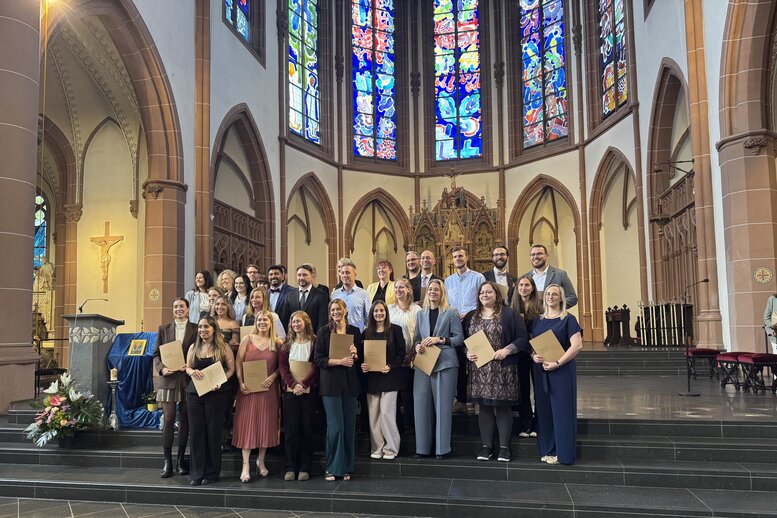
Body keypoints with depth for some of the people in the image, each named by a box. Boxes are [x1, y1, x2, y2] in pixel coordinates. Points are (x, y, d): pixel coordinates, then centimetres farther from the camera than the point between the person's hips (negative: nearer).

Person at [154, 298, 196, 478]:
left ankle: (181, 459, 16)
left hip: (188, 379, 0)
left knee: (185, 419, 6)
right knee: (168, 419, -3)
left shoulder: (195, 329, 5)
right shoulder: (164, 329, 10)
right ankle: (167, 460, 3)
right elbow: (156, 353, 8)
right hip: (168, 379, 0)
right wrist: (162, 368, -9)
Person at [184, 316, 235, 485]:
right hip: (194, 393, 3)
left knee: (213, 432, 2)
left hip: (216, 394, -3)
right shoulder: (194, 348, 10)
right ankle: (197, 473, 11)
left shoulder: (223, 348, 0)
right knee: (196, 432, 3)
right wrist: (192, 371, -8)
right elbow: (187, 367, 15)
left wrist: (220, 381, -15)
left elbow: (231, 369, 0)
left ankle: (212, 473, 13)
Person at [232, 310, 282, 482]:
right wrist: (241, 383, -9)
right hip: (248, 389, -1)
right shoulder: (247, 340, 2)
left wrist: (273, 376, -11)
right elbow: (238, 363, 1)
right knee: (247, 423, -2)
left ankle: (261, 461, 25)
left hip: (268, 389, 1)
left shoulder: (277, 343, 3)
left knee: (266, 424, 8)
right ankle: (246, 465, 3)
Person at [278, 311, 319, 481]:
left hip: (309, 390, -2)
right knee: (290, 428, 1)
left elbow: (316, 366, -6)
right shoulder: (287, 344, 11)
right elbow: (282, 366, 3)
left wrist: (303, 384, -16)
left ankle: (305, 468, 7)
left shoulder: (314, 342, 1)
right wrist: (293, 384, -11)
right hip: (290, 390, 3)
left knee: (306, 428, 1)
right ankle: (290, 468, 7)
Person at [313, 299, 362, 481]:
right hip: (330, 383, -3)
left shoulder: (355, 331, 10)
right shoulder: (324, 332, 2)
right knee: (335, 426, -7)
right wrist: (340, 361, -15)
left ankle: (346, 468, 15)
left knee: (349, 425, 4)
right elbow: (318, 359, -4)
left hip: (350, 383, 3)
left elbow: (361, 358, 14)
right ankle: (332, 468, 6)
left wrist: (355, 355, -8)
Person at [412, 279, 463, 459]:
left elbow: (459, 338, -2)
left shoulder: (451, 313, 2)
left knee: (442, 405, -1)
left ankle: (443, 448, 7)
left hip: (445, 363, -4)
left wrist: (440, 340, -13)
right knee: (421, 404, 1)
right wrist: (418, 346, -3)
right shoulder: (420, 314, 16)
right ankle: (423, 447, 10)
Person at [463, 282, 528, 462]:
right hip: (479, 369, 4)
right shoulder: (471, 316, 14)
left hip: (502, 369, -4)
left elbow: (522, 338, -4)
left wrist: (506, 350, -17)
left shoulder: (509, 314, 1)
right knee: (484, 406, 7)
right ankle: (486, 446, 15)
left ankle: (504, 447, 10)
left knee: (502, 406, 1)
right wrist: (467, 352, -4)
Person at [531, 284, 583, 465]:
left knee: (561, 410, -2)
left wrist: (557, 363, -18)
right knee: (544, 410, 8)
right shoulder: (538, 321, 13)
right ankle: (547, 450, 18)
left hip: (562, 370, -5)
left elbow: (577, 345, -13)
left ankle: (563, 452, 7)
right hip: (541, 370, 5)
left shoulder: (568, 319, -4)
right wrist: (533, 355, -6)